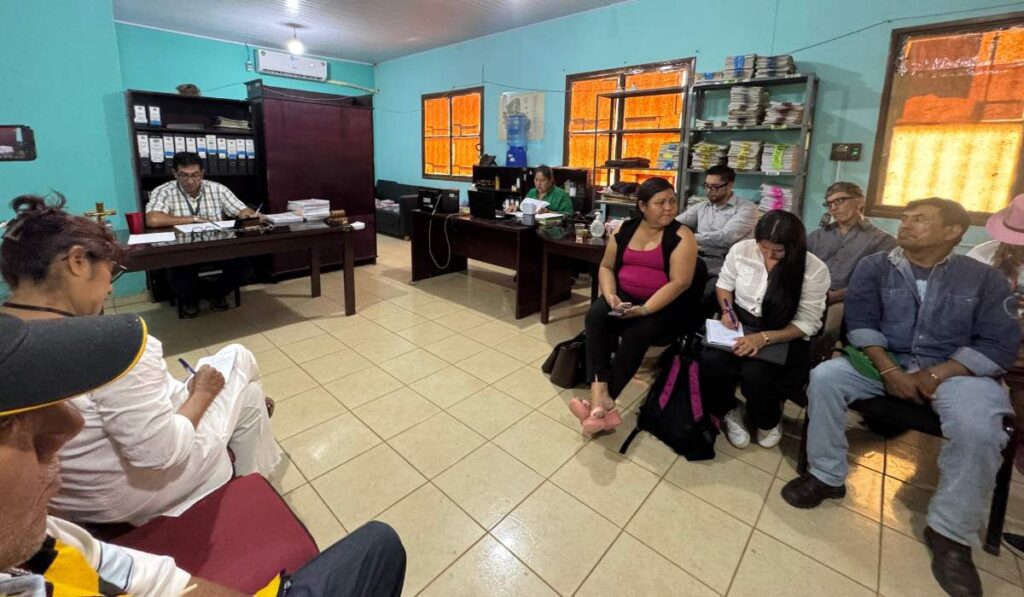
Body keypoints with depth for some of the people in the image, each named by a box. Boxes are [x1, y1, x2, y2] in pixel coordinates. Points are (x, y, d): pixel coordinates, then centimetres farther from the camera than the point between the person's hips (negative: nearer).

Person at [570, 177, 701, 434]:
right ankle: (600, 393, -32)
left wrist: (644, 309, -25)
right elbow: (606, 267, 9)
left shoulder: (681, 236, -8)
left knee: (637, 332, -31)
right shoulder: (624, 230, 5)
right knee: (595, 316, -24)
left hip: (665, 304, -4)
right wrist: (610, 294, -11)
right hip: (625, 297, 4)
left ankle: (604, 400, -21)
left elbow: (680, 283, -16)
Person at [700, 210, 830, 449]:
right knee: (712, 361, -29)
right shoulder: (741, 249, -6)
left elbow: (807, 323, -12)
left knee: (755, 374, -32)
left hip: (783, 337, -2)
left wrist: (764, 338, -26)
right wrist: (727, 310, -10)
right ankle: (729, 411, 6)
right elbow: (724, 284, 10)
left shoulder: (815, 270, -13)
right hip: (739, 324, 2)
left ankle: (769, 420, 8)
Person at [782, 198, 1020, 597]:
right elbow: (860, 322, -4)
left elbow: (999, 344, -4)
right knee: (824, 377, -26)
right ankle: (826, 476, -10)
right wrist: (889, 370, -18)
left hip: (956, 370, -1)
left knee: (978, 429, -31)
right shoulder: (874, 267, 4)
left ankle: (951, 533, -8)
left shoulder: (983, 278, 3)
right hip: (883, 361, 1)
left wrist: (934, 376, -17)